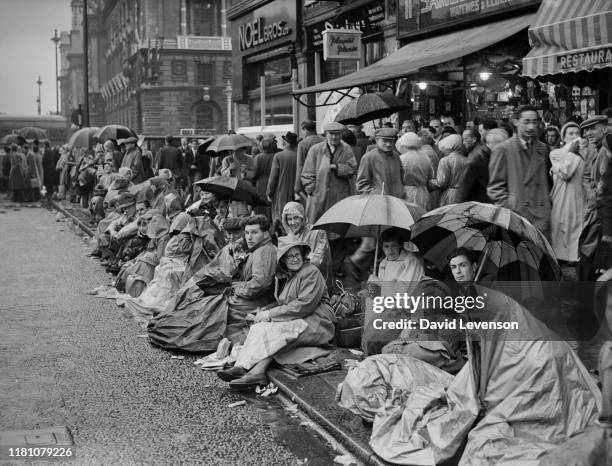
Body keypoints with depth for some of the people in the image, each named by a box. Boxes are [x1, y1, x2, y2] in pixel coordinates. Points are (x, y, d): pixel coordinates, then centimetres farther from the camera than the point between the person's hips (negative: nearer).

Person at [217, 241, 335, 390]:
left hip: (316, 323, -7)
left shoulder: (311, 273, -8)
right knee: (259, 326, -18)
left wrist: (270, 314, -16)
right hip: (296, 320, 7)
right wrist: (263, 312, -3)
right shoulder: (284, 276, 17)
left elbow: (304, 306, -17)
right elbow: (281, 304, 20)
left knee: (274, 330, -30)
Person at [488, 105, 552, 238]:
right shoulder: (503, 150, -1)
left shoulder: (543, 149, 14)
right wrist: (509, 207, -10)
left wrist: (546, 201, 14)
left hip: (541, 217, 4)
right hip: (516, 215, -4)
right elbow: (495, 187, -1)